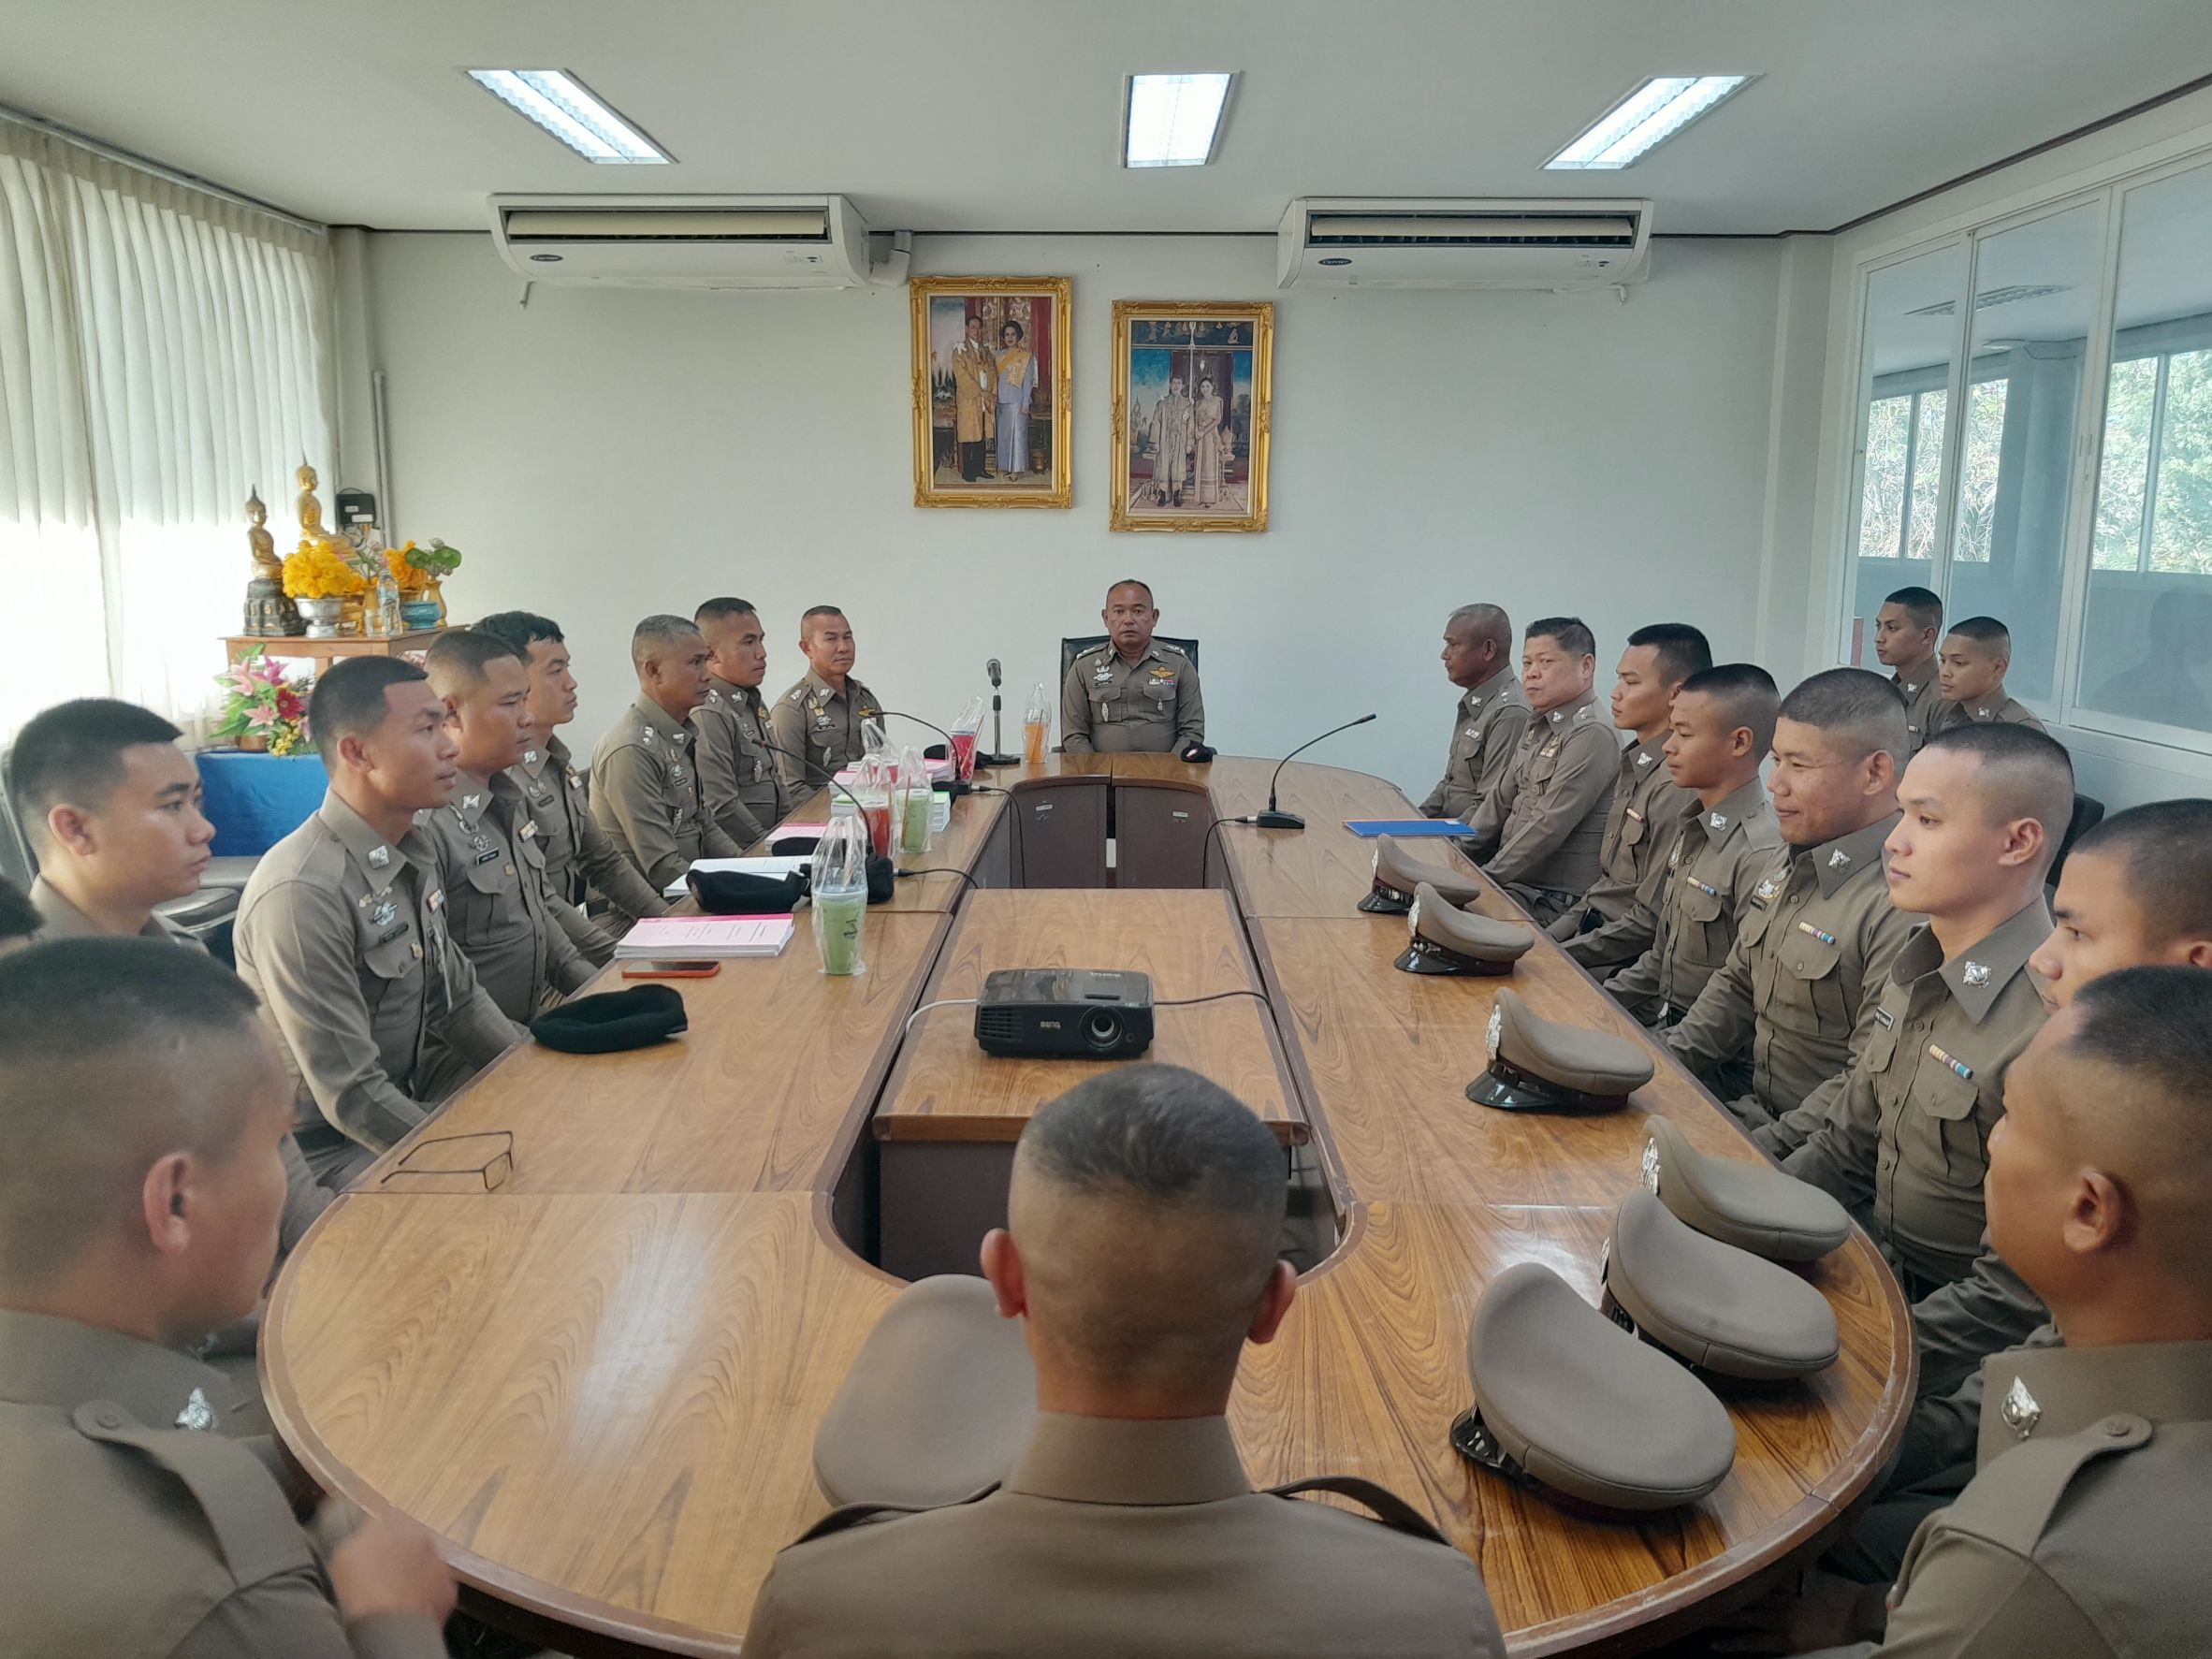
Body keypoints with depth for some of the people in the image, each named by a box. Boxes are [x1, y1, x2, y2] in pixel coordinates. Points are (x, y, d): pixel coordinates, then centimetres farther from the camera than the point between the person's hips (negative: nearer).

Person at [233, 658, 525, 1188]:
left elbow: (457, 999, 12)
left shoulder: (414, 851, 3)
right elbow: (351, 1097, -25)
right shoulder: (303, 894, -26)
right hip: (327, 1146, -9)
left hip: (408, 1091, 9)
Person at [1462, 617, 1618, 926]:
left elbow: (1548, 828, -21)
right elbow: (1501, 801, 18)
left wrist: (1486, 878, -17)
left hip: (1552, 899, -9)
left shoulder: (1593, 735, -17)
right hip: (1516, 881, 9)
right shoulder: (1540, 727, 14)